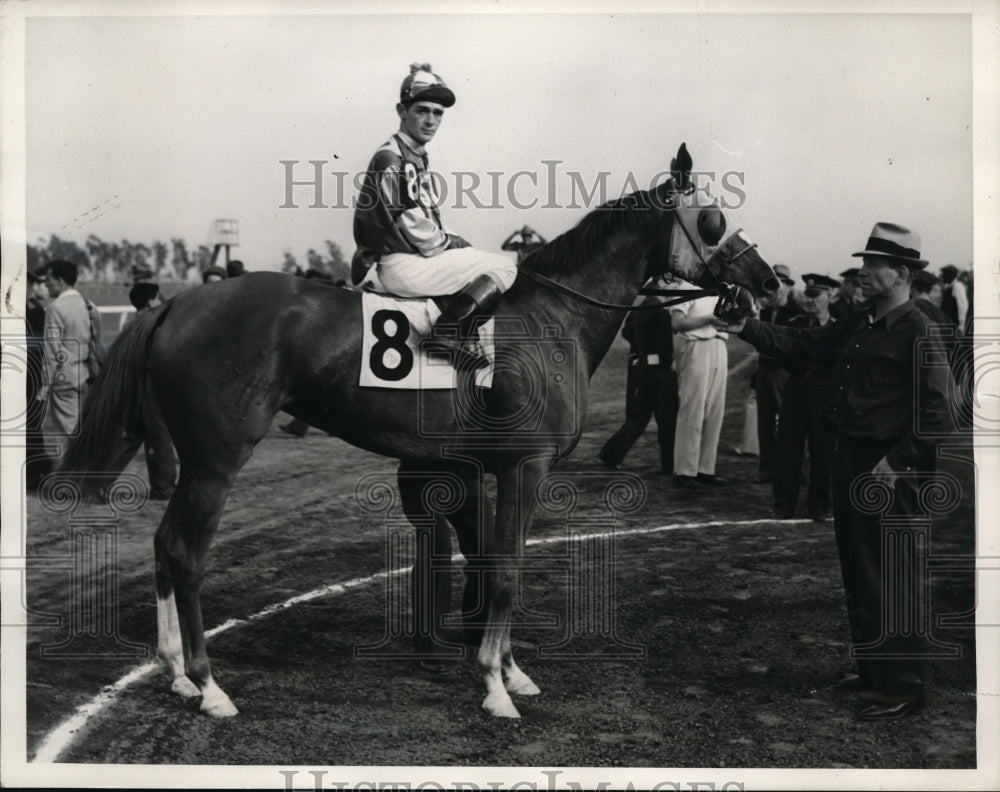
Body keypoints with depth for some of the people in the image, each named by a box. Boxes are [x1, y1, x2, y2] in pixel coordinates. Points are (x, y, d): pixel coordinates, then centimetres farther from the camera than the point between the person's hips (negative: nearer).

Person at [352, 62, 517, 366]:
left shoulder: (417, 158, 17)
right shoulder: (391, 159, -15)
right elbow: (411, 227, -18)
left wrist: (455, 242, 6)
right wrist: (457, 245, -7)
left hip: (416, 258, 10)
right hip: (402, 265, -10)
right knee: (503, 267, -9)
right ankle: (447, 333, -18)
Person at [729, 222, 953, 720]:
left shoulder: (917, 332, -13)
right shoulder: (856, 326, 13)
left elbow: (937, 414, -17)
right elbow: (803, 345, 13)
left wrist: (896, 462, -21)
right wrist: (747, 329, 3)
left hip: (890, 471, -9)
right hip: (849, 462, 9)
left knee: (892, 582, -2)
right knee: (857, 573, 17)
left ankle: (903, 688, 7)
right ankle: (871, 671, 30)